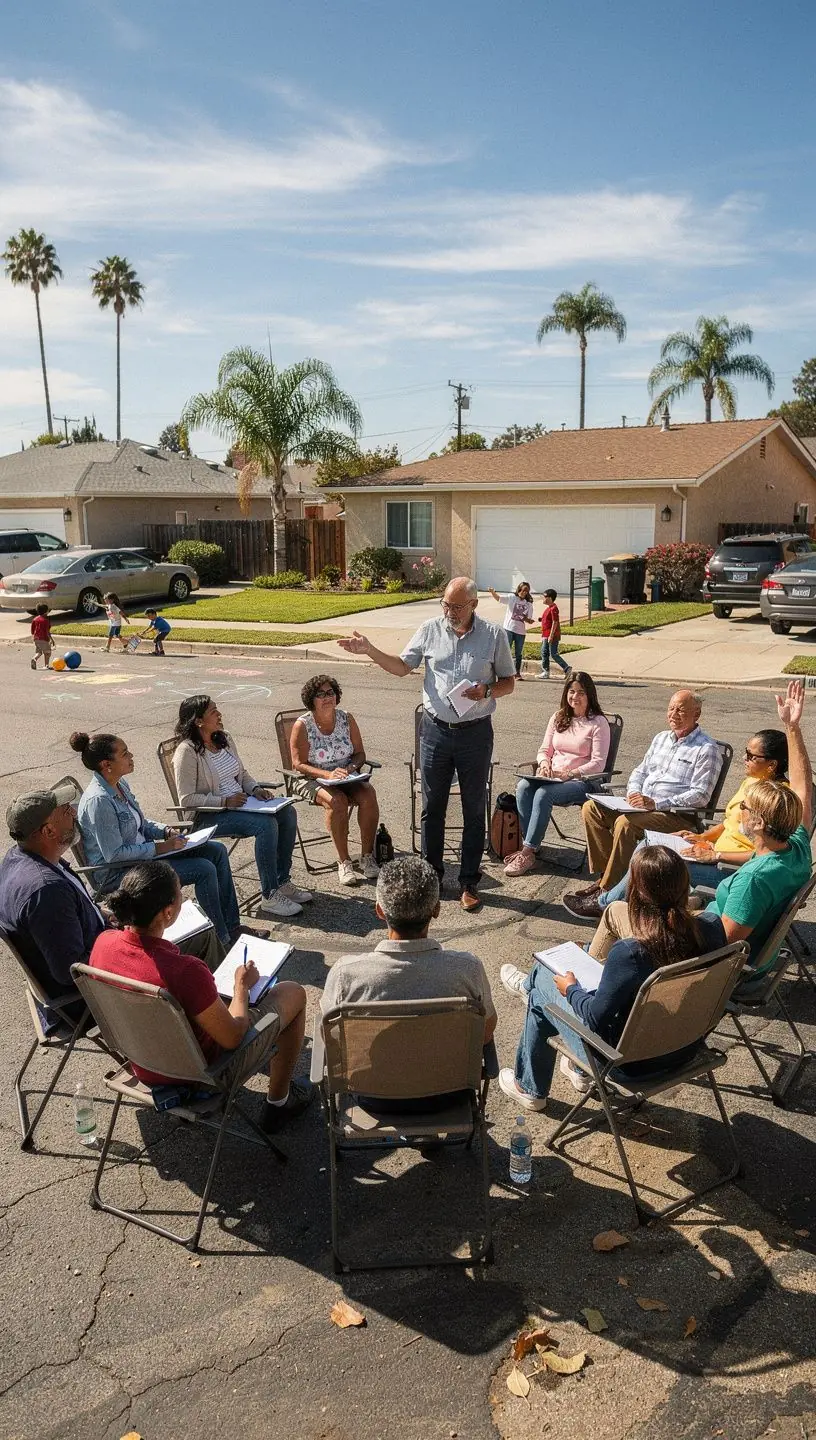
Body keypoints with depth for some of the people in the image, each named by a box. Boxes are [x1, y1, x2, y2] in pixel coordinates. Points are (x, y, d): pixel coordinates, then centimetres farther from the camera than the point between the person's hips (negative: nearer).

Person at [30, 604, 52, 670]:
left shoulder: (35, 619, 7)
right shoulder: (46, 620, -11)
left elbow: (32, 630, 11)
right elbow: (47, 631, -16)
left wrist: (33, 637, 26)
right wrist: (51, 639, -11)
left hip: (36, 638, 5)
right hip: (44, 639, -5)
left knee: (38, 652, 13)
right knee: (47, 653, 8)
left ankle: (34, 659, -16)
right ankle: (46, 665, 7)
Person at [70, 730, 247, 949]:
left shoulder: (120, 784, 4)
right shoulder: (98, 801, -26)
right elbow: (114, 854, -25)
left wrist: (166, 831, -1)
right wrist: (159, 848, -21)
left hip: (140, 852, 10)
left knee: (216, 850, 2)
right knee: (205, 870, -20)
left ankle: (232, 927, 9)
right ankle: (222, 939, -4)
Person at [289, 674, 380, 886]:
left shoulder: (346, 719, 4)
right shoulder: (302, 725, -8)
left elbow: (360, 754, 9)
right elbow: (299, 764, -11)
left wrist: (350, 767, -14)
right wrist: (327, 774, -24)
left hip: (346, 777, 4)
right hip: (312, 780, -4)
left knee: (368, 794, -26)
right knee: (337, 800, -34)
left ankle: (367, 856, -14)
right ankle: (343, 862, -22)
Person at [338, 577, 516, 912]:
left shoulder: (494, 635, -4)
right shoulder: (430, 630, 1)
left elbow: (509, 682, 3)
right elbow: (402, 666, 8)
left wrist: (487, 690, -17)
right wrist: (369, 651, -5)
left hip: (476, 733, -2)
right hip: (435, 730, 2)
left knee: (473, 809, 7)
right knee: (432, 807, 10)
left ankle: (469, 882, 18)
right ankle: (431, 874, 25)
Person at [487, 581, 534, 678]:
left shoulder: (528, 604, 7)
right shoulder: (511, 598, 1)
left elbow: (528, 620, 8)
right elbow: (498, 598, -9)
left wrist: (527, 619, -16)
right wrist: (492, 592, -28)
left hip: (521, 631, 2)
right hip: (509, 629, -2)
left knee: (518, 653, 8)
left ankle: (517, 673, 18)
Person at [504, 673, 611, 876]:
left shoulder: (598, 723, -2)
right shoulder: (558, 718, 16)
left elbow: (598, 764, -8)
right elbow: (544, 750, 17)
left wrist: (570, 773, -19)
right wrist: (544, 763, -6)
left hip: (582, 781, -5)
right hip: (552, 777, 5)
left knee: (544, 793, -33)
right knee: (523, 787, -27)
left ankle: (527, 853, -30)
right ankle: (529, 847, -28)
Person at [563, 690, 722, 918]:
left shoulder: (707, 749, -7)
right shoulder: (661, 738, 18)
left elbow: (700, 796, -15)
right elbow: (640, 771, 24)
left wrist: (656, 803, -21)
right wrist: (633, 792, 0)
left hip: (677, 816, -8)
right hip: (642, 805, 8)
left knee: (625, 823, -33)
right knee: (591, 808, -9)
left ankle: (605, 895, -28)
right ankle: (604, 875, -10)